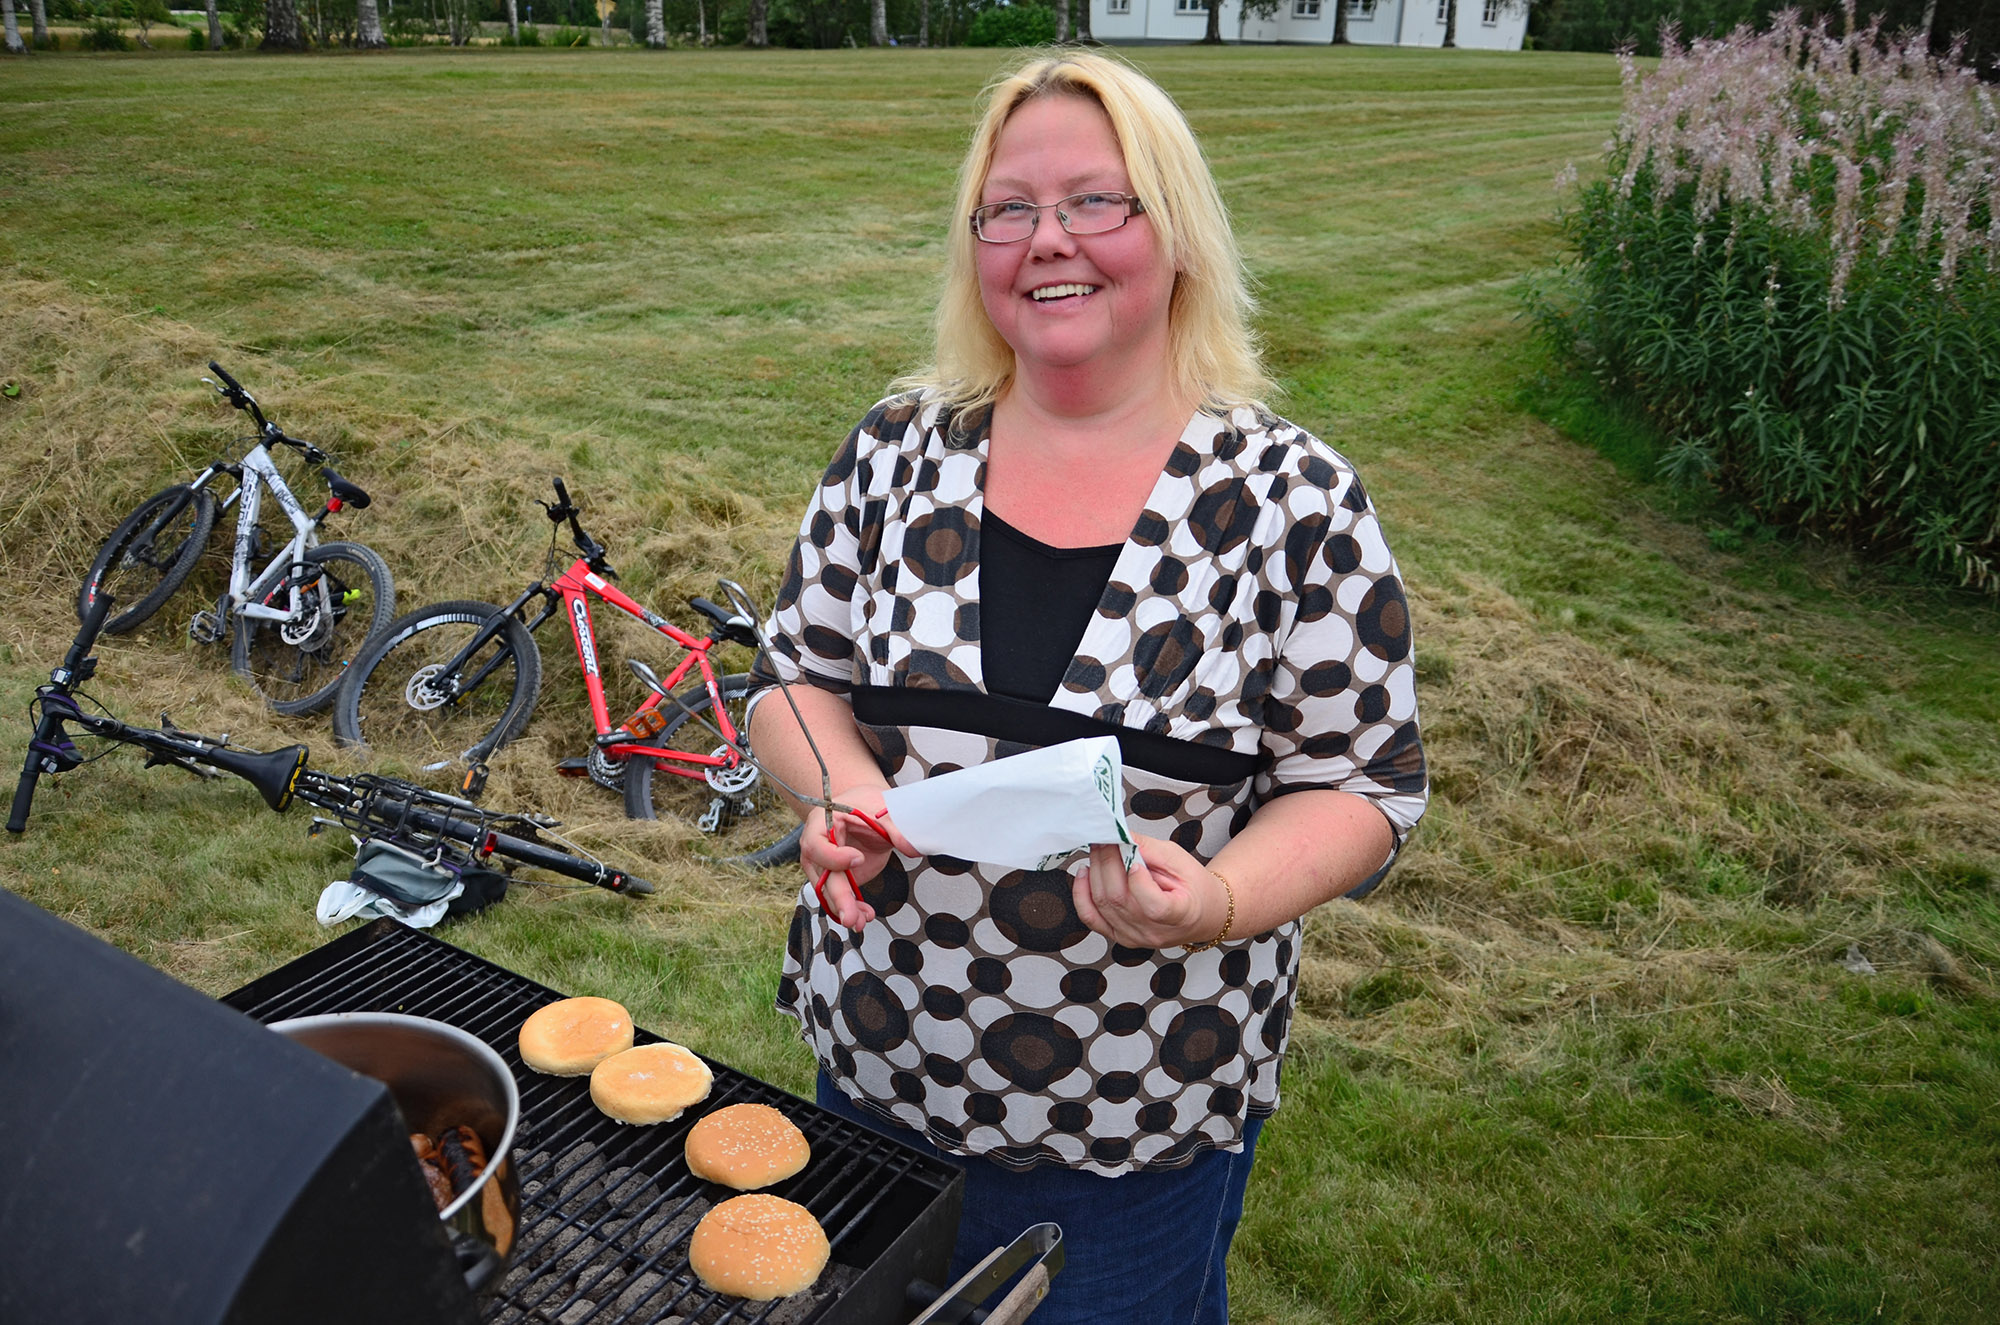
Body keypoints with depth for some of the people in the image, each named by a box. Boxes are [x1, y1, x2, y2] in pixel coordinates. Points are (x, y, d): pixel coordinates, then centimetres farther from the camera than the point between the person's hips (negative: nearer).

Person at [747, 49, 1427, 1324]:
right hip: (877, 1057, 3)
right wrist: (844, 792, -18)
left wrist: (1216, 901, -27)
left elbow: (1363, 785, -8)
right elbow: (799, 677, 3)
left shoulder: (1296, 500, -12)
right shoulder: (897, 451, -4)